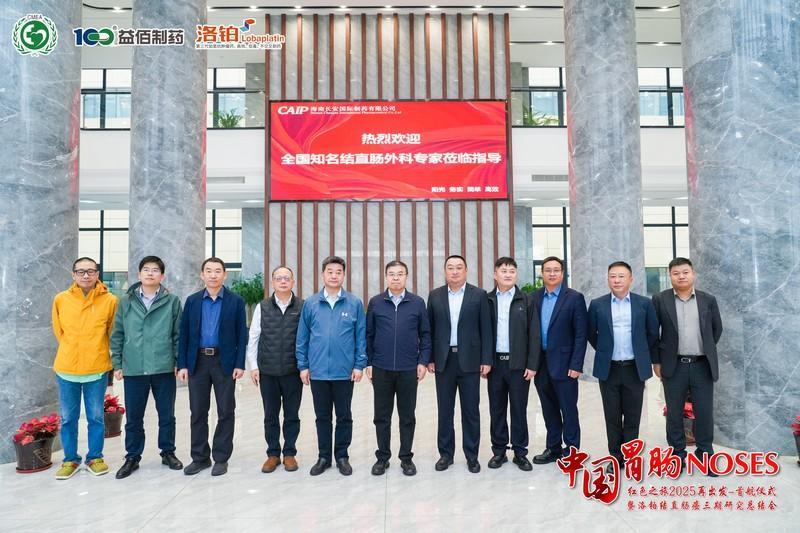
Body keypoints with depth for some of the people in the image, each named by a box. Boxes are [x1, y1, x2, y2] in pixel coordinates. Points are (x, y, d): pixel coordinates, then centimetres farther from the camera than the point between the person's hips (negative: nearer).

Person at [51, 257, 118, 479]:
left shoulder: (110, 301, -6)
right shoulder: (61, 299, 0)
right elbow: (58, 330, 12)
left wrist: (95, 351, 7)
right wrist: (73, 350, 12)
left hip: (97, 369, -1)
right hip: (66, 369, 2)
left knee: (96, 417, 9)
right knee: (68, 418, 11)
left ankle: (95, 458, 24)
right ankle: (70, 460, 26)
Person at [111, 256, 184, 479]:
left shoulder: (172, 301, 0)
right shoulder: (126, 301, 4)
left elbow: (178, 334, 2)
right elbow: (117, 335, 8)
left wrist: (180, 362, -1)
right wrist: (117, 364, 4)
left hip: (164, 368, -1)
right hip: (133, 369, 1)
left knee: (167, 415, 11)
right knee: (133, 417, 10)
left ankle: (168, 452, 28)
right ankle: (132, 457, 26)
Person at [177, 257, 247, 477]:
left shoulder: (236, 301, 0)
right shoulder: (192, 301, 7)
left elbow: (241, 335, -2)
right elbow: (184, 334, 6)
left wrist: (239, 364, -8)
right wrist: (182, 364, 0)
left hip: (224, 362, -2)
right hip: (197, 362, 2)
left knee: (225, 411, 4)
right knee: (198, 412, 8)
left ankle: (221, 458, 16)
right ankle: (200, 457, 22)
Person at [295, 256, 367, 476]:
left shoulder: (354, 303, -2)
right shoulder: (311, 304, 2)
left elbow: (361, 336, 0)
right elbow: (302, 337, 5)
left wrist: (359, 365, -5)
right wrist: (303, 366, 2)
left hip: (345, 371, -1)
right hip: (318, 371, 1)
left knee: (344, 416, 10)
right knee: (322, 417, 13)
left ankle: (342, 456, 25)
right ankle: (324, 457, 26)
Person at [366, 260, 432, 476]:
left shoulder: (417, 303, 1)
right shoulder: (375, 302, 2)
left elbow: (425, 334, 4)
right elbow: (369, 335, 5)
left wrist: (423, 361, -3)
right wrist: (368, 363, 1)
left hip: (409, 369, 0)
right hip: (381, 369, 1)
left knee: (407, 416, 9)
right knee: (382, 416, 9)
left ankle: (406, 458, 22)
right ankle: (382, 457, 23)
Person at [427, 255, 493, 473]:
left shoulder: (479, 295, 0)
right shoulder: (435, 295, 6)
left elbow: (486, 329, -1)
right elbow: (430, 329, 7)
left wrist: (486, 360, -5)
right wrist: (429, 358, 2)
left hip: (470, 360, -1)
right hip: (444, 360, 2)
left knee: (471, 410, 6)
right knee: (444, 410, 9)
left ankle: (471, 455, 18)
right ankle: (446, 453, 21)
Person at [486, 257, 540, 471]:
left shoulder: (526, 300, 1)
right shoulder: (487, 300, 4)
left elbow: (533, 334, -1)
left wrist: (531, 364, -6)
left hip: (518, 363, -1)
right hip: (495, 362, 1)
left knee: (519, 409, 6)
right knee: (497, 409, 9)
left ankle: (520, 452, 17)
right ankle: (499, 450, 21)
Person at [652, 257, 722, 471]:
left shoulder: (708, 300, 4)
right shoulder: (660, 300, -1)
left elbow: (717, 328, 16)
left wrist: (706, 350, 12)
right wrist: (656, 361, 1)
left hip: (702, 365, 1)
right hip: (673, 366, -1)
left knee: (705, 412, 6)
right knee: (674, 413, 7)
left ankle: (705, 454, 23)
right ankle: (677, 455, 20)